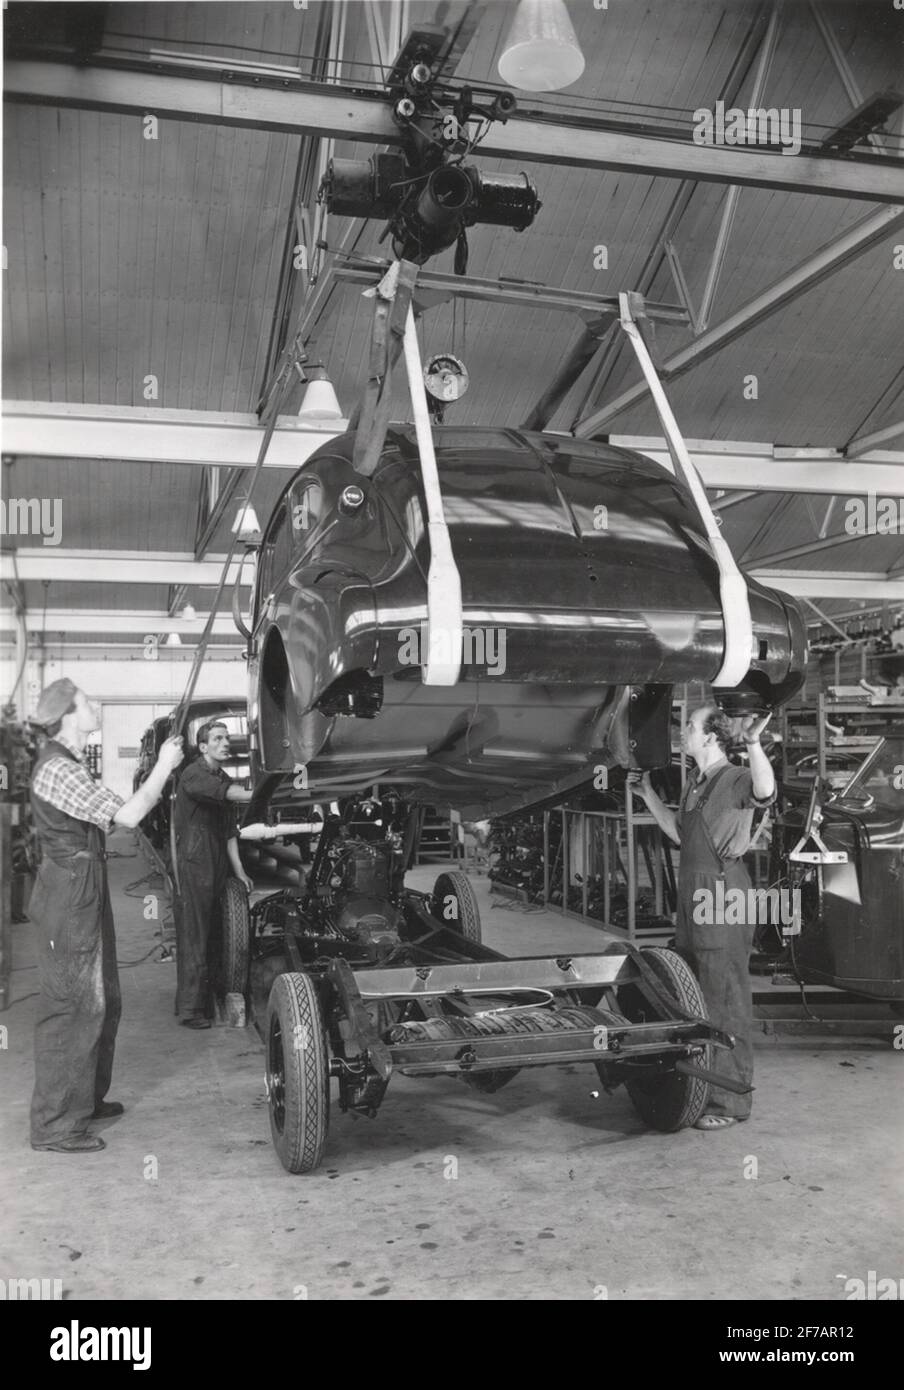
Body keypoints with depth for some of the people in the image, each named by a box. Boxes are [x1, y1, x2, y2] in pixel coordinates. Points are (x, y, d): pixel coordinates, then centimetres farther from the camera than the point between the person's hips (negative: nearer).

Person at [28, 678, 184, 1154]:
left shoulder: (67, 763, 13)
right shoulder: (58, 770, -21)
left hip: (83, 892, 11)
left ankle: (86, 1099, 32)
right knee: (71, 1008, -4)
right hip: (70, 898, -11)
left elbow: (107, 817, 14)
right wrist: (164, 766, -14)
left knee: (103, 1001, 19)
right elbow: (128, 815, -25)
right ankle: (55, 1125, 6)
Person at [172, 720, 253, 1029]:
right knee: (193, 939, -5)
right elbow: (223, 792, -30)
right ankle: (190, 1009, 1)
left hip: (216, 870, 8)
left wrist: (238, 868, 11)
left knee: (211, 937, 11)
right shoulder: (194, 775, -9)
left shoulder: (224, 779, 15)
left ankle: (206, 1001, 20)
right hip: (193, 865, -8)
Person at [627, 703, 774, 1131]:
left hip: (722, 891, -10)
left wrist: (753, 743, -47)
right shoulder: (694, 782, 16)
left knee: (725, 999, -4)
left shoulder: (735, 779, -11)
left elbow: (765, 792, -34)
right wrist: (648, 795, 27)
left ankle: (731, 1100, 5)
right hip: (692, 890, 10)